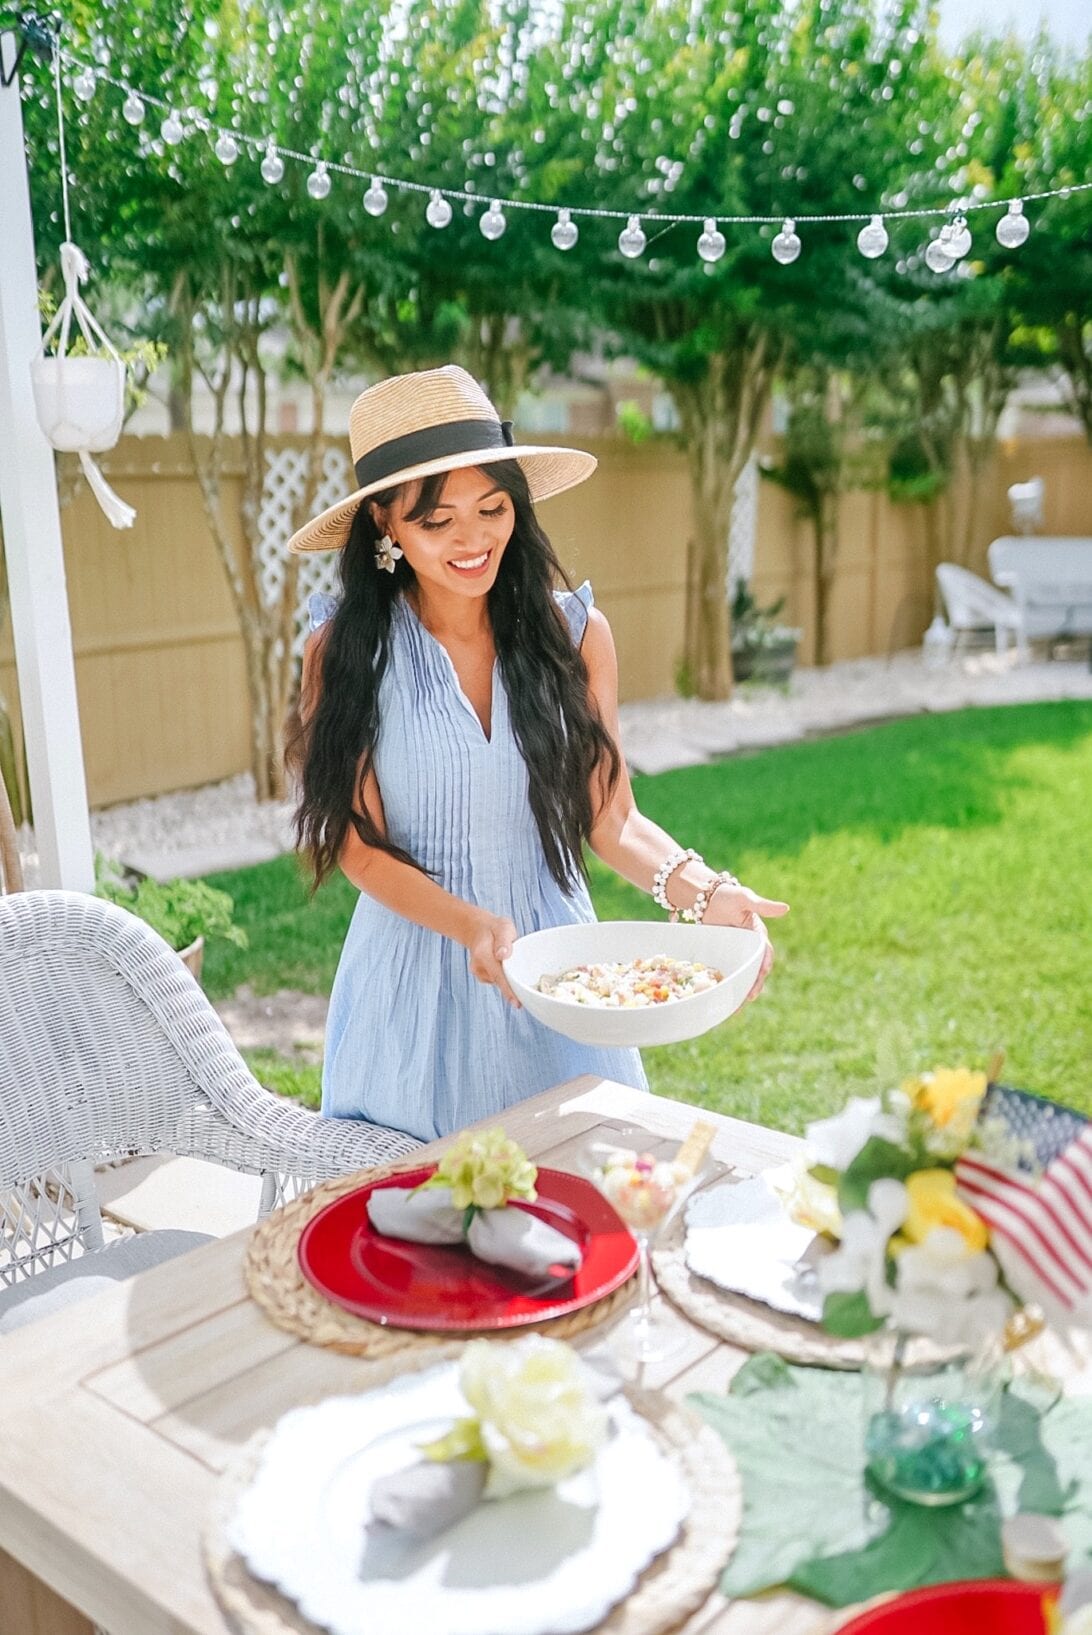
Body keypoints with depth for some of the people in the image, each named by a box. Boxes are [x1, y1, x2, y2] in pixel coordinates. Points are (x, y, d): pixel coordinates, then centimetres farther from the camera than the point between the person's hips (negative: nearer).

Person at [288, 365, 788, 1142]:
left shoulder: (575, 633, -3)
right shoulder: (345, 649, -8)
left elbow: (611, 818, -2)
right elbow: (362, 845, -9)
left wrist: (702, 890, -21)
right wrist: (474, 927, -25)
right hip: (417, 979, -1)